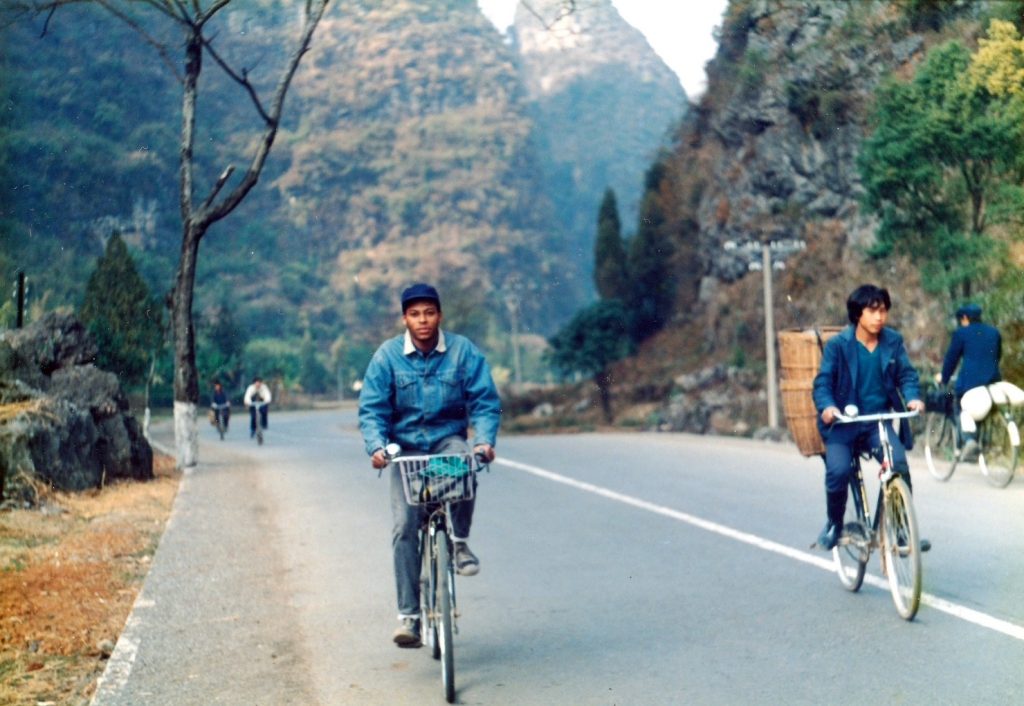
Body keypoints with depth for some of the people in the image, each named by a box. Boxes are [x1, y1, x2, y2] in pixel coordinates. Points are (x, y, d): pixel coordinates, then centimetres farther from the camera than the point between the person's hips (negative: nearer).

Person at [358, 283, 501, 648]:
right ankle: (408, 615, -6)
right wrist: (376, 446, -24)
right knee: (404, 526, -12)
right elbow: (371, 409, -6)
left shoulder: (463, 351, -6)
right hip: (405, 446, 0)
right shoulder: (387, 355, -6)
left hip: (448, 438, 0)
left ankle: (460, 541, -14)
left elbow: (485, 401, -5)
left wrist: (484, 440, -22)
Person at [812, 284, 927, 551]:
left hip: (879, 421, 2)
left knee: (899, 465, -22)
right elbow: (823, 382, -9)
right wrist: (827, 406, -30)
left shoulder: (893, 341, 3)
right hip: (843, 423, -2)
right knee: (838, 471, -23)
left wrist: (913, 397, -20)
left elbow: (906, 374, 3)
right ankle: (834, 524, 5)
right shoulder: (838, 344, -6)